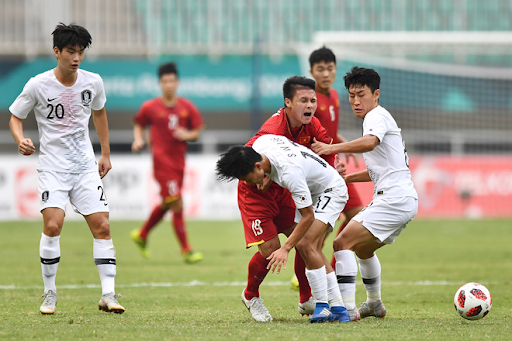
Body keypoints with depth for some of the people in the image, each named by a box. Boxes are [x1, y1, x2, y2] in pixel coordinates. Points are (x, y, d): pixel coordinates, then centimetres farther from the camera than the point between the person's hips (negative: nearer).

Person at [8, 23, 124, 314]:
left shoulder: (93, 82, 1)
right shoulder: (38, 85, -9)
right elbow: (15, 117, 2)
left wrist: (106, 153, 21)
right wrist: (21, 140, -18)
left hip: (86, 167, 3)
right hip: (53, 167, -3)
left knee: (102, 226, -6)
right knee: (53, 224, -20)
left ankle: (108, 295, -1)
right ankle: (50, 293, -6)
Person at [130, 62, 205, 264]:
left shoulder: (187, 107, 6)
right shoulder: (150, 107, -2)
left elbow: (198, 131, 11)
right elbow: (138, 124, 14)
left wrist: (188, 135, -10)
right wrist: (138, 140, -4)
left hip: (179, 162, 5)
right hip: (162, 162, -5)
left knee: (166, 205, 15)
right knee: (177, 205, -13)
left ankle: (141, 235, 39)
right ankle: (186, 250, -9)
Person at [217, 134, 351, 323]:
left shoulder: (290, 172, -39)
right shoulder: (260, 143, -15)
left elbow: (308, 216, -31)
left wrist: (285, 249, -31)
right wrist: (267, 177, 6)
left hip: (331, 190, -10)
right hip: (312, 190, 10)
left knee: (306, 245, -22)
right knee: (309, 249, 5)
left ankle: (323, 305, -13)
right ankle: (338, 308, 7)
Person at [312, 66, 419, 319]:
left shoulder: (377, 116, -7)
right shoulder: (379, 118, 25)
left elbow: (370, 142, -32)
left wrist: (333, 148, -42)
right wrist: (345, 177, 26)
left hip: (393, 199, -11)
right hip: (404, 200, 11)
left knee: (342, 243, -17)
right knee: (363, 248, 30)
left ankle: (345, 308, -25)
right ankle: (374, 304, 43)